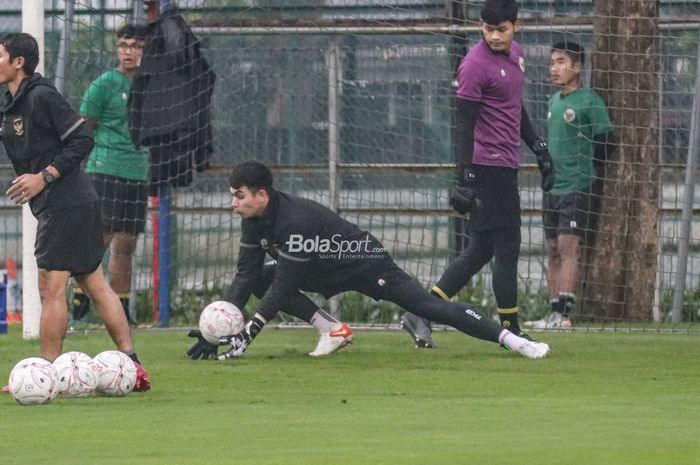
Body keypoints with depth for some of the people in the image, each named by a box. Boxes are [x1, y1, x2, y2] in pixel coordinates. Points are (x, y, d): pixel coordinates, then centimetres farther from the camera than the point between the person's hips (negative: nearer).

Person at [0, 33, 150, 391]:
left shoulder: (42, 96, -14)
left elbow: (81, 140, -16)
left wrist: (43, 178, -18)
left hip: (65, 204, -10)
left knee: (50, 289, -7)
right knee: (95, 285, 10)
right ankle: (133, 367, 12)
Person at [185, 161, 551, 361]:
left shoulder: (295, 219, -35)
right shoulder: (254, 221, -9)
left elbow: (283, 288, -35)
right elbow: (246, 275, -7)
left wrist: (247, 335, -37)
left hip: (366, 266, -9)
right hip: (325, 277, 9)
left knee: (431, 307, -17)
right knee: (258, 280, -1)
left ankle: (507, 337, -13)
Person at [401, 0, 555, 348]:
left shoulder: (515, 54, 13)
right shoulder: (475, 65, -15)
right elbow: (464, 124, -17)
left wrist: (539, 148, 25)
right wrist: (465, 179, -21)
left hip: (505, 168, 9)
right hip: (488, 165, -9)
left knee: (480, 251, 10)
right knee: (507, 248, -3)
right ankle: (510, 330, 5)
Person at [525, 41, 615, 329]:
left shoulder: (589, 101, -9)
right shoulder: (554, 101, 15)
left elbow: (606, 143, -8)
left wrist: (586, 170, -4)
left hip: (578, 188, -8)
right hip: (553, 187, 8)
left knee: (568, 247, -15)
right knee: (553, 251, 6)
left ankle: (563, 314, -20)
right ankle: (555, 312, 7)